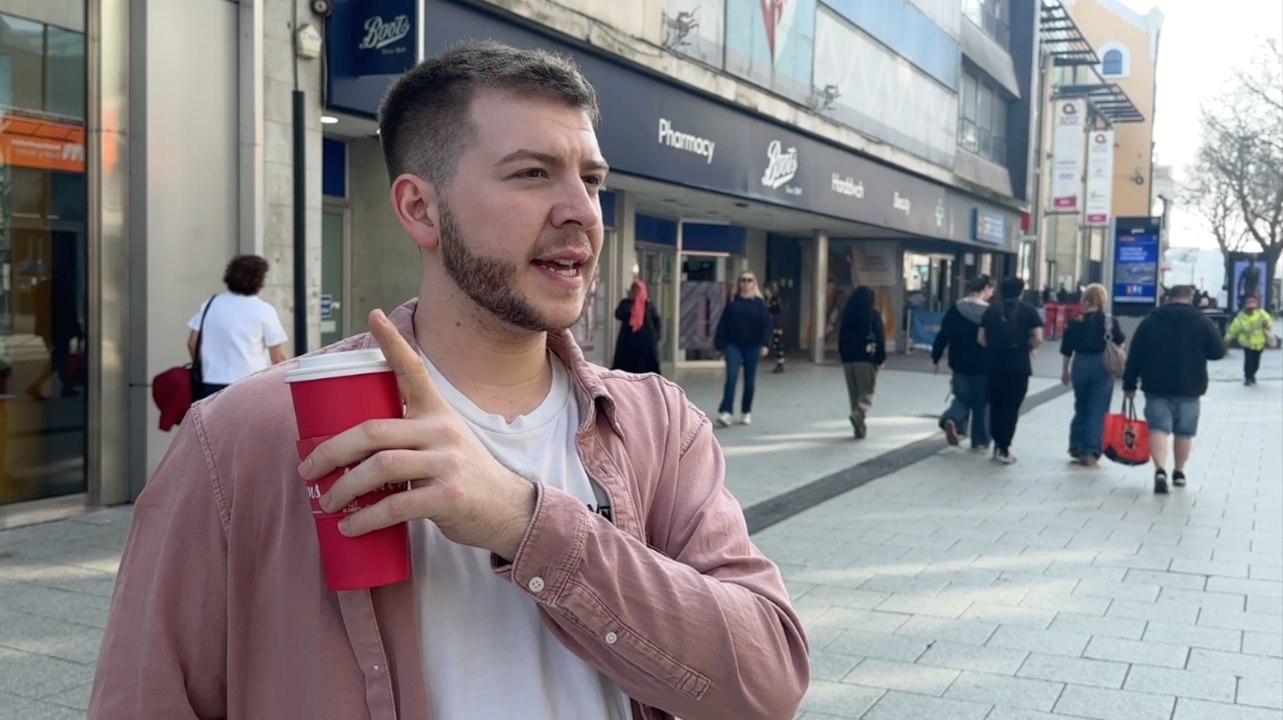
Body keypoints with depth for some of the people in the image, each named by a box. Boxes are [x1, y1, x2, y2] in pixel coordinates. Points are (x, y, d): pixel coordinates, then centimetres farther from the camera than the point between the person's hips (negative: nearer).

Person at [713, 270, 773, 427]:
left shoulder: (759, 303, 1)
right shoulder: (732, 302, 4)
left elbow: (766, 324, -5)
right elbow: (723, 324, 4)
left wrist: (765, 344, -15)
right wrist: (720, 345, 0)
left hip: (752, 346, 0)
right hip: (733, 345, 0)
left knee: (750, 380, 8)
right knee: (731, 378, -11)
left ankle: (746, 412, 21)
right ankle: (725, 412, -15)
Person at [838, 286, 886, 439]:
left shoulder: (847, 314, 8)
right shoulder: (873, 314, -4)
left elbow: (841, 336, 11)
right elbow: (880, 337, -7)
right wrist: (881, 357, -1)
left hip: (848, 358, 4)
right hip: (867, 358, -4)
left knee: (854, 393, 9)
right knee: (867, 391, -1)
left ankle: (860, 428, 10)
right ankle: (858, 414, -28)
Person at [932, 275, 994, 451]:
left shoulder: (955, 309, -1)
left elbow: (943, 335, 0)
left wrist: (936, 357, 9)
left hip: (960, 365, 3)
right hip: (983, 366, -3)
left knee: (962, 398, 17)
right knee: (982, 403, 9)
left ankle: (952, 420, -12)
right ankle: (980, 442, 12)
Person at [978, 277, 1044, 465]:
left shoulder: (991, 309, 7)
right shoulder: (1028, 311, 0)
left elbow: (981, 339, 3)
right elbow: (1038, 338, -9)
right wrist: (1028, 348, 10)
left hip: (995, 363, 3)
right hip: (1019, 364, -3)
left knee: (996, 404, 14)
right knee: (1012, 406, 2)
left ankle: (998, 444, 20)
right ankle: (1003, 448, -1)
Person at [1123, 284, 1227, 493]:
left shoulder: (1150, 321, 2)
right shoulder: (1202, 322, 0)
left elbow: (1134, 356, 2)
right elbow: (1218, 352, 0)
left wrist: (1129, 384, 7)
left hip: (1156, 387, 0)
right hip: (1189, 388, 0)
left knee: (1158, 428, -4)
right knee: (1184, 431, 14)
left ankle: (1160, 470, -22)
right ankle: (1179, 472, 23)